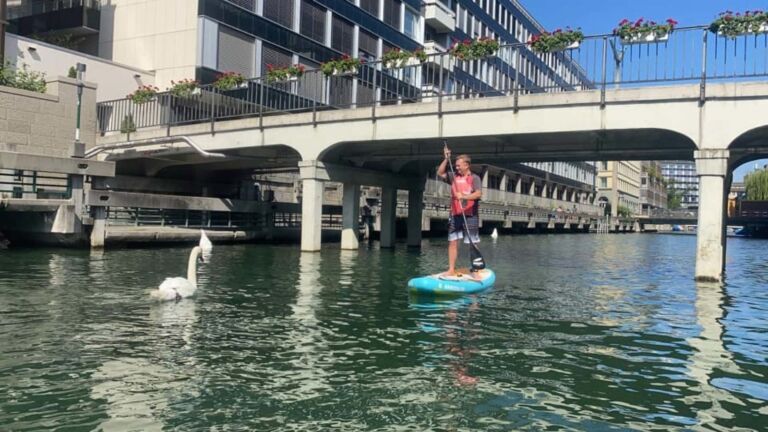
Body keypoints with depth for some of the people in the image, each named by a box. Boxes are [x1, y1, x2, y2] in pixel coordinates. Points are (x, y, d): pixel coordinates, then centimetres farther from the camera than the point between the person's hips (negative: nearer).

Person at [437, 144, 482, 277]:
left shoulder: (474, 178, -3)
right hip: (455, 215, 5)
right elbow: (440, 173, 13)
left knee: (472, 244, -1)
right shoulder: (454, 177, 13)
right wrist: (446, 159, 4)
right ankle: (451, 270, 9)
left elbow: (478, 193, -16)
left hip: (470, 215, -5)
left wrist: (464, 196, -29)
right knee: (452, 242, 4)